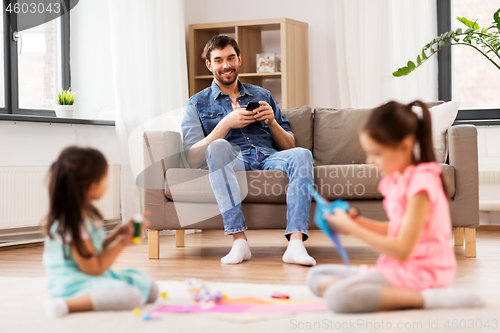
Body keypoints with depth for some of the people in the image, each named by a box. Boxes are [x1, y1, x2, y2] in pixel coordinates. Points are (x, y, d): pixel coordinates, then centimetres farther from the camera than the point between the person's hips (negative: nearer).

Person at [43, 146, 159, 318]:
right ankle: (67, 304, -31)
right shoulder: (73, 223, -22)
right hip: (74, 283, -10)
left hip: (96, 277, 10)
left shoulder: (85, 212, 9)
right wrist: (121, 243, -9)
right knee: (131, 296, -33)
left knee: (151, 289, 6)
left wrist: (118, 232, 9)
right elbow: (93, 268, -18)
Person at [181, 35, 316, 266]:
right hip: (232, 161, -2)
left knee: (301, 155, -30)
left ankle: (295, 243, -44)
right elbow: (193, 159, 1)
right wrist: (226, 124, -7)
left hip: (268, 158, 3)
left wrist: (272, 121, 2)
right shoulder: (198, 104, 17)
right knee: (218, 147, -37)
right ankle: (239, 241, -42)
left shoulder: (262, 96, 26)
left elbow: (289, 147, 22)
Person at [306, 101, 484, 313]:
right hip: (399, 267, 10)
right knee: (316, 276, 10)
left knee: (338, 297, -30)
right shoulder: (396, 179, 9)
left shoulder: (420, 182, -19)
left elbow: (402, 250, -21)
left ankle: (428, 298, -23)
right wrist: (358, 221, 2)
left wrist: (351, 228, -15)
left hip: (420, 271, -10)